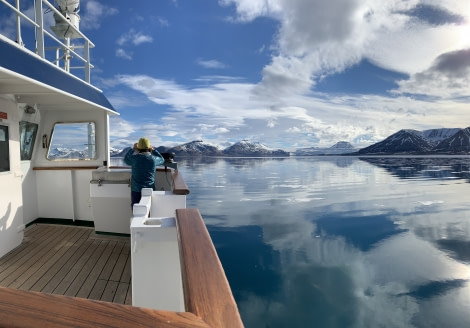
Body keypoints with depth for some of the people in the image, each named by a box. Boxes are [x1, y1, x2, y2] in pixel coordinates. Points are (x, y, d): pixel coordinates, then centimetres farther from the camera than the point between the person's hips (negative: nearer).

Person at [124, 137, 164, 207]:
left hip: (136, 191, -1)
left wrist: (133, 149, 22)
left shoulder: (134, 158, -8)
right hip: (150, 190, 1)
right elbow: (161, 160, 18)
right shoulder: (153, 159, -6)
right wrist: (153, 150, 22)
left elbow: (126, 160, 16)